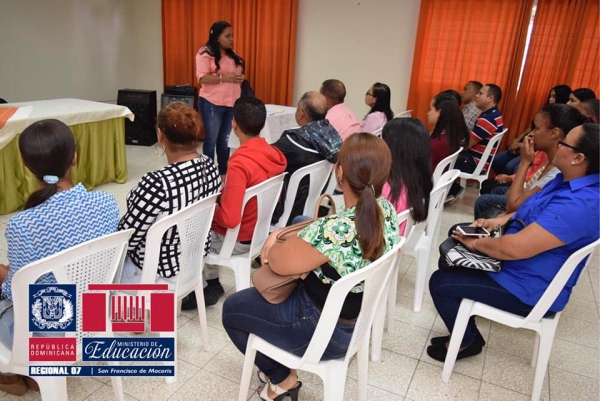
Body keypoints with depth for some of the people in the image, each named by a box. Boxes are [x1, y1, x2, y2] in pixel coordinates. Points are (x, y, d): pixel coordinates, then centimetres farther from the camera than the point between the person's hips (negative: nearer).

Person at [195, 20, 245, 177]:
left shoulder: (232, 54, 14)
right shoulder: (205, 53, -8)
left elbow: (237, 73, 23)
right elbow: (202, 78, -16)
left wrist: (240, 78, -1)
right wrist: (224, 78, -24)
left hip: (231, 104, 6)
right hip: (212, 104, -6)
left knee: (225, 140, 11)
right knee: (211, 140, 3)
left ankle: (223, 173, 20)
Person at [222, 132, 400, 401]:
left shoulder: (333, 231, -37)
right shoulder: (386, 209, -12)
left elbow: (277, 262, -22)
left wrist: (277, 242, 0)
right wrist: (281, 233, -7)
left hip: (326, 331, -7)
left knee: (232, 308, 13)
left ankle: (281, 378, 24)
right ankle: (283, 364, 34)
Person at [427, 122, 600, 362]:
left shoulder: (580, 204, -32)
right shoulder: (568, 180, 0)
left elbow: (515, 248, -36)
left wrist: (475, 243, -18)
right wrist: (500, 220, -1)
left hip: (526, 290, -10)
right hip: (514, 264, 10)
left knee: (439, 283, -10)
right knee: (449, 261, 13)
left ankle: (466, 342, 16)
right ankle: (466, 332, 23)